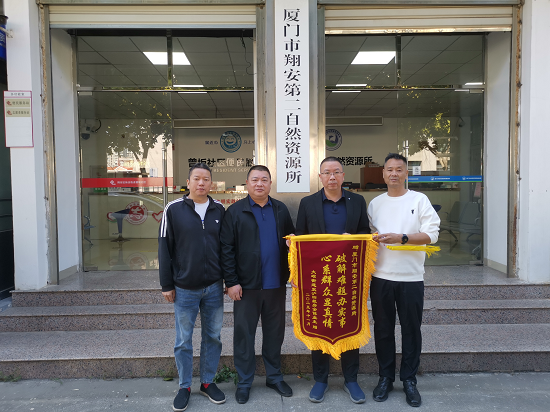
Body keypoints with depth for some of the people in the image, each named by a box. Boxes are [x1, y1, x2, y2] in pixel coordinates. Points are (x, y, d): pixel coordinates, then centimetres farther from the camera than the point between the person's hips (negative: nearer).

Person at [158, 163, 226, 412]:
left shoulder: (219, 210, 3)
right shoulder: (174, 209, -5)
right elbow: (165, 249, -3)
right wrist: (166, 285, -3)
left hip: (214, 288, 2)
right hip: (184, 289, -2)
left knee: (213, 336, 13)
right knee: (183, 340, 10)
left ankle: (208, 382, 31)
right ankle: (184, 387, 28)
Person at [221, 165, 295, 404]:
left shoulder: (281, 210, 7)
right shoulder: (235, 212, -3)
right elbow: (227, 249, -6)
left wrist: (291, 273, -4)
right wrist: (231, 282, -10)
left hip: (276, 285, 3)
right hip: (246, 285, -3)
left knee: (274, 332, 14)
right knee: (244, 333, 8)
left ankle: (274, 377, 32)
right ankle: (244, 382, 25)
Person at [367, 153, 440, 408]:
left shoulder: (419, 200, 1)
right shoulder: (375, 204, 9)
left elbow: (432, 234, -7)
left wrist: (401, 238, -18)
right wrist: (373, 239, -9)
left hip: (411, 278, -2)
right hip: (381, 277, 2)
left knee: (411, 330, 7)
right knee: (383, 329, 11)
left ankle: (409, 380, 24)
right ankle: (385, 377, 26)